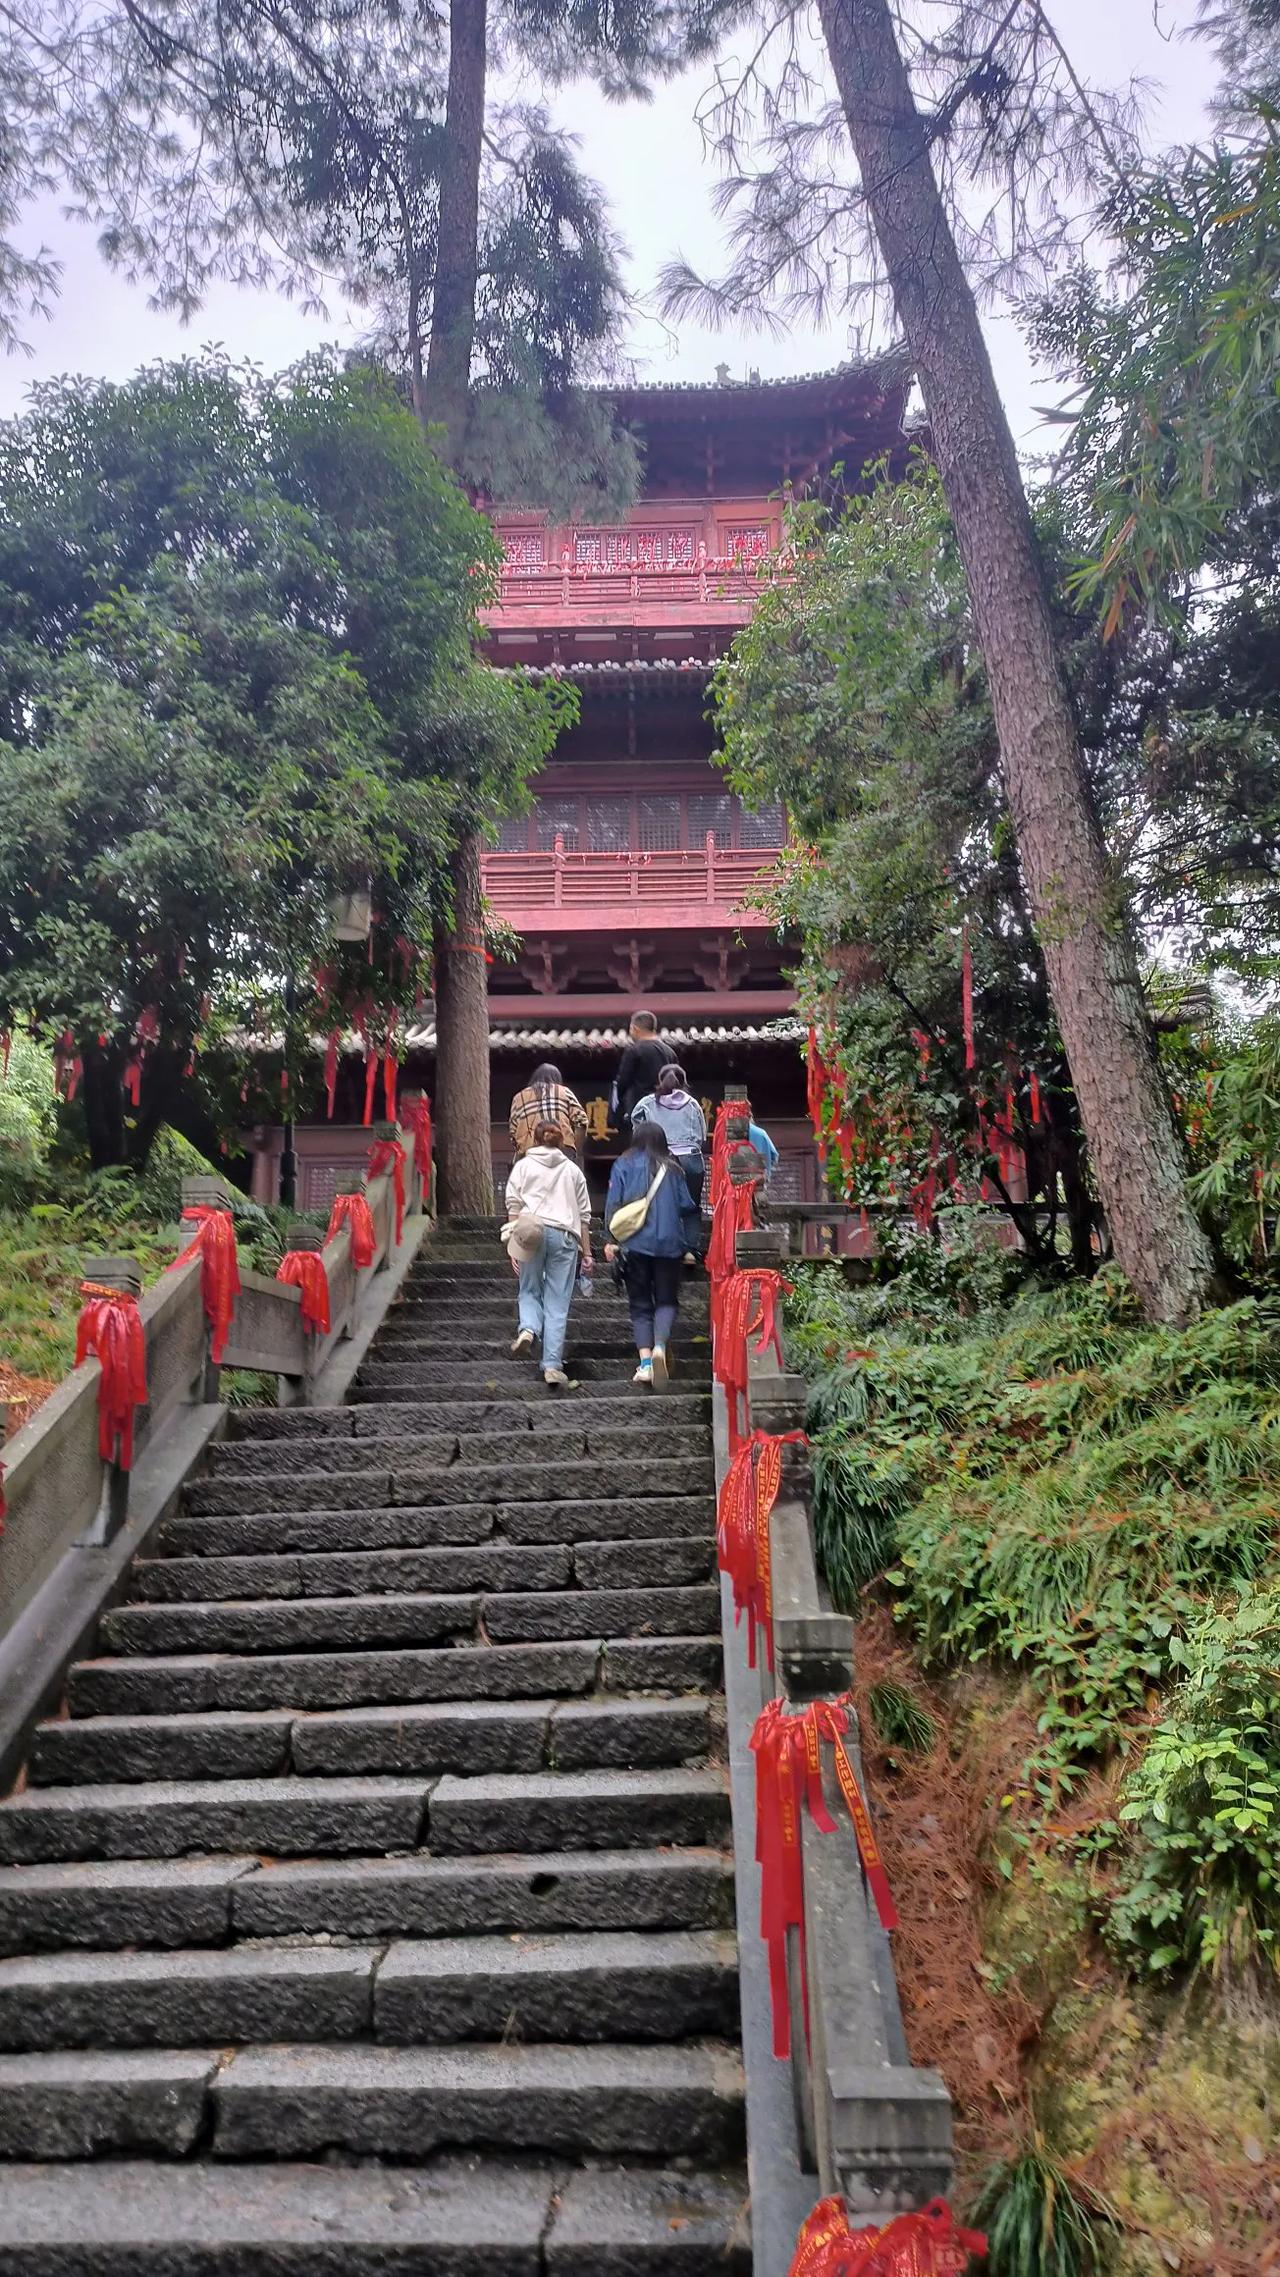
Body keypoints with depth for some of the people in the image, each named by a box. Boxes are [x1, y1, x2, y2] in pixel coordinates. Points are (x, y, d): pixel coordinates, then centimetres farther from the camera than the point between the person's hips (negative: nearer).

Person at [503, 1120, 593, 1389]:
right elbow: (584, 1215, 14)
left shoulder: (523, 1165, 13)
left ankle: (528, 1329, -14)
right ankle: (553, 1365, -2)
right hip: (564, 1235, 1)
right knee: (558, 1303, 1)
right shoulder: (572, 1170, 17)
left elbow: (513, 1206, 3)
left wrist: (513, 1243, 2)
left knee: (529, 1290, 15)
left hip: (532, 1232, -1)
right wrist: (586, 1252, 17)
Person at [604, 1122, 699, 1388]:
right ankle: (660, 1347, -16)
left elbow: (613, 1205, -1)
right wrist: (688, 1245, 14)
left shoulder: (624, 1165, 4)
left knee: (640, 1304, 8)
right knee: (667, 1300, 9)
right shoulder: (673, 1169, 7)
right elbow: (686, 1208, 5)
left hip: (635, 1244, 0)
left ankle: (645, 1361, -4)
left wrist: (611, 1240, 4)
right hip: (668, 1244, 0)